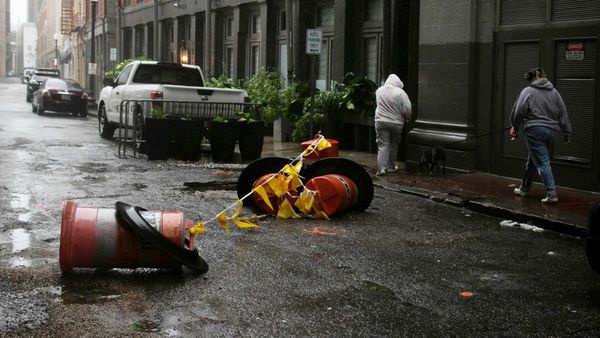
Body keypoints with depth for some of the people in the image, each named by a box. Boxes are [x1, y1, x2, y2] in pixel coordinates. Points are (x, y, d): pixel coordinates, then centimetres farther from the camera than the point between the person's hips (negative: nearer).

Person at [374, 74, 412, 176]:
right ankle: (391, 167, 22)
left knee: (382, 145, 1)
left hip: (381, 122, 1)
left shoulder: (379, 90, 1)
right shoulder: (400, 93, -11)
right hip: (396, 123, -1)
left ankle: (381, 168, -9)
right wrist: (407, 119, 8)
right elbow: (407, 110, -10)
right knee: (393, 145, 15)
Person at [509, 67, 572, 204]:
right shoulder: (554, 92, 10)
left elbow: (518, 112, -8)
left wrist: (515, 127, 10)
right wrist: (567, 132, 15)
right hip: (551, 131, 6)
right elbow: (563, 113, 10)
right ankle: (524, 188, 32)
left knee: (542, 162, -6)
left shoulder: (527, 92, -4)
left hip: (534, 130, -6)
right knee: (533, 160, 20)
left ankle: (551, 194, -14)